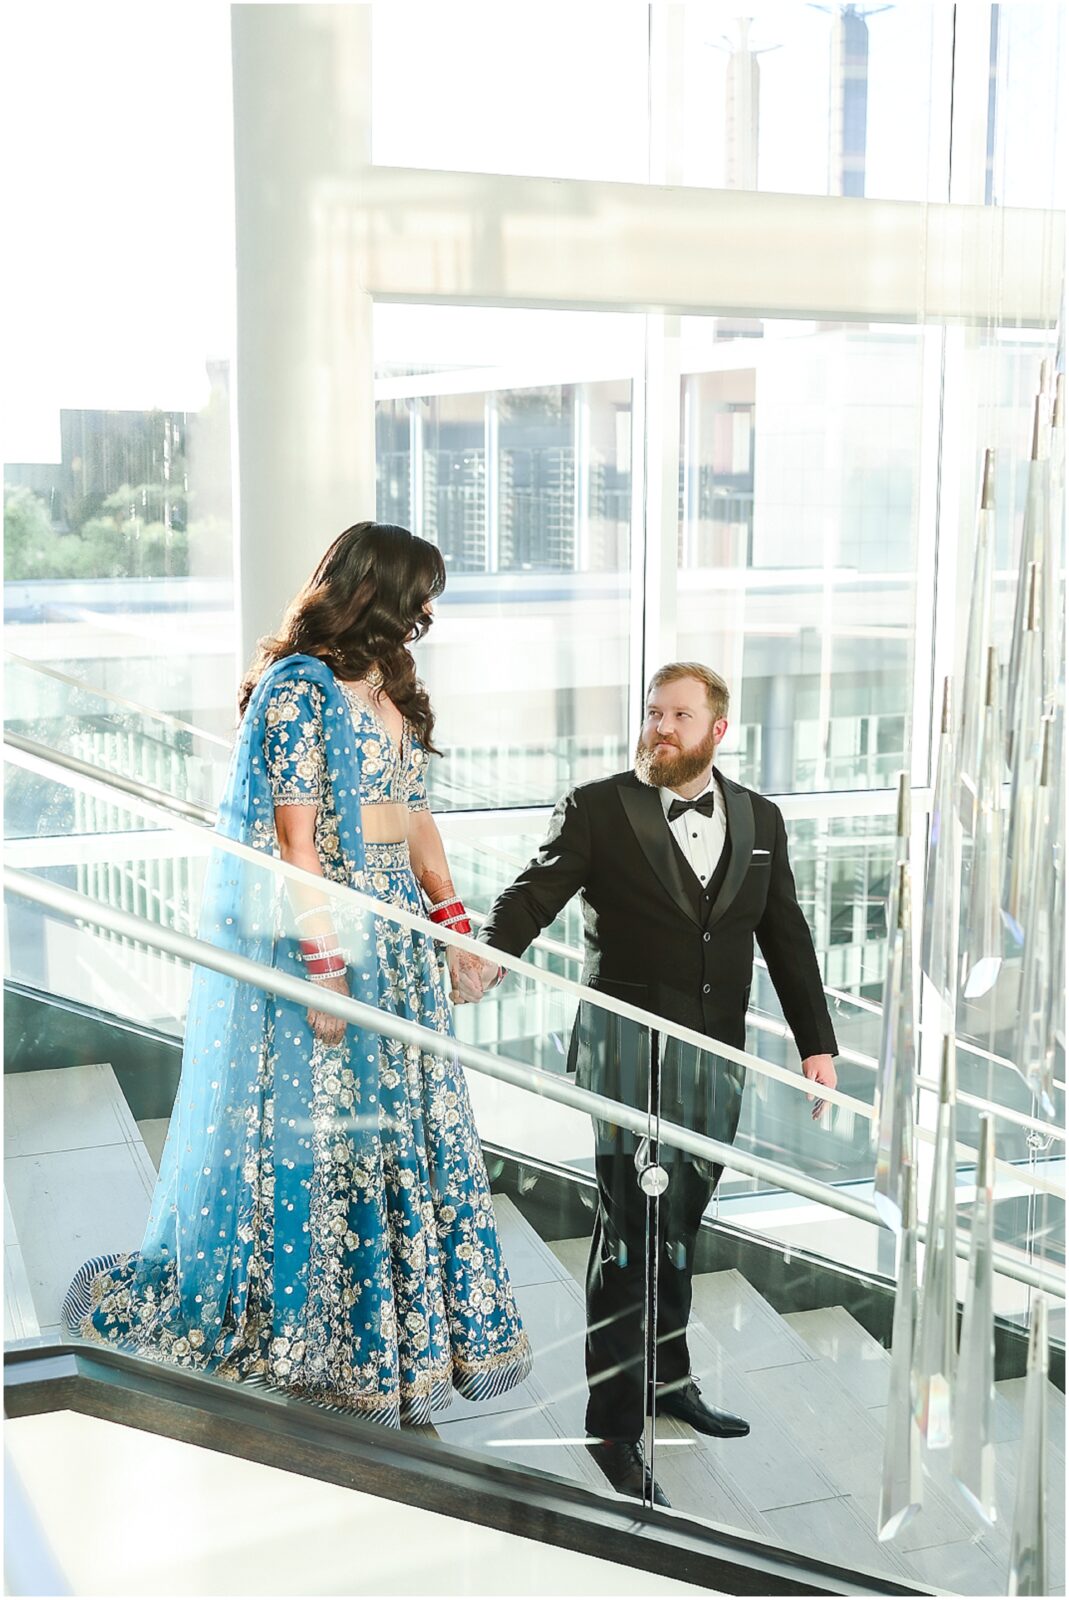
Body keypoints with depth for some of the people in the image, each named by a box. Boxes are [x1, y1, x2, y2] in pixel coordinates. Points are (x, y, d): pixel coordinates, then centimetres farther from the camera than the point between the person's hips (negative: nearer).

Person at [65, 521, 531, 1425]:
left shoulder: (393, 689, 14)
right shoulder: (301, 687, -13)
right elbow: (294, 834, -17)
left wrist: (455, 927, 9)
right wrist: (324, 964, -20)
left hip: (398, 928, 9)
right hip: (326, 924, -9)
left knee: (413, 1123, 12)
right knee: (321, 1124, 0)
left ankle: (408, 1336, 25)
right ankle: (316, 1343, 16)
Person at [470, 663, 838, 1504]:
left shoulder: (759, 819, 11)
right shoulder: (598, 809, -2)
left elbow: (786, 938, 14)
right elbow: (538, 892, -13)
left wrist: (817, 1044, 10)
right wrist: (492, 953, -34)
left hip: (716, 1052, 5)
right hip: (629, 1037, -4)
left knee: (680, 1219, 16)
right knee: (633, 1222, -7)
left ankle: (668, 1378, 34)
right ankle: (616, 1424, 2)